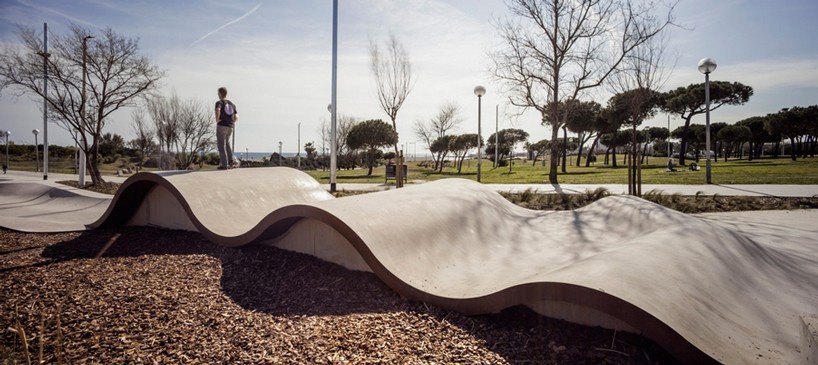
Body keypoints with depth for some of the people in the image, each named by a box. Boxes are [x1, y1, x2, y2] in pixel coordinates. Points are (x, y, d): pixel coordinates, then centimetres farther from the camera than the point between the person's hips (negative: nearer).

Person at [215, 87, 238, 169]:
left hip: (221, 126, -6)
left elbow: (217, 110, -27)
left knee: (221, 145, 1)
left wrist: (217, 120, -14)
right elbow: (236, 117, 6)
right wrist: (231, 123, 15)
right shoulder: (232, 104, 14)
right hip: (230, 127, 6)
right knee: (227, 142, 25)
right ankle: (230, 161, 14)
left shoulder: (219, 102, -4)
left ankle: (224, 164, -2)